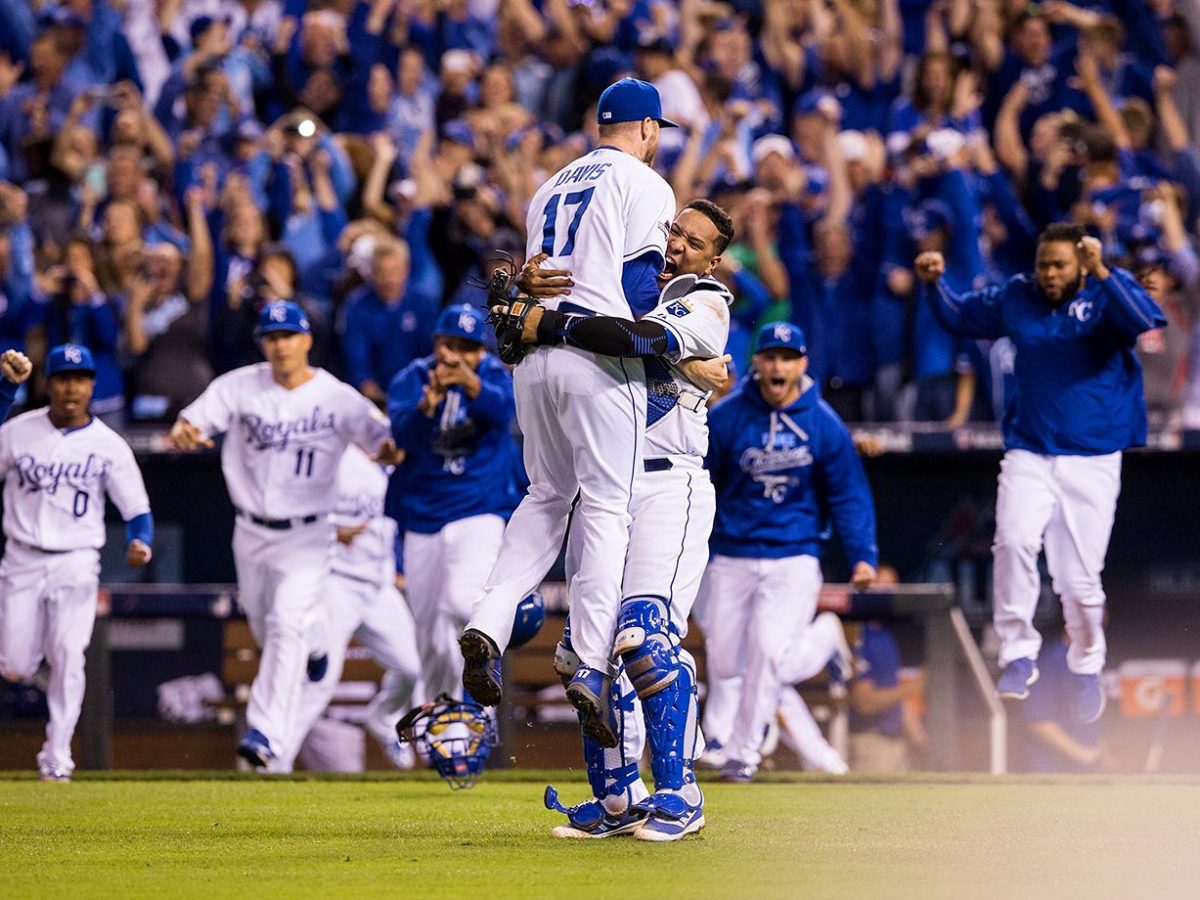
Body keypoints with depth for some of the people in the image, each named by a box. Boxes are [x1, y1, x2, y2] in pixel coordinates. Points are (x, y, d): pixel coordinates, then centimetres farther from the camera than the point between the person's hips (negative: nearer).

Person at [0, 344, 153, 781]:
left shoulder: (109, 445, -3)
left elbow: (137, 510, -2)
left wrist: (140, 543, -22)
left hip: (76, 561, -1)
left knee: (68, 654, -16)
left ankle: (57, 757, -8)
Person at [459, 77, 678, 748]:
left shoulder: (553, 188, 23)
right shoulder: (645, 186, 2)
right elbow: (637, 286, -5)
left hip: (533, 357, 6)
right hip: (599, 361, -6)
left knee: (547, 497, 18)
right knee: (606, 508, -5)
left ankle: (488, 624, -1)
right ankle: (592, 668, -14)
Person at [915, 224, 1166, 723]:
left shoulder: (1109, 292, -4)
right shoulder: (1016, 297, 7)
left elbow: (1144, 320, -25)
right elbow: (962, 316, 21)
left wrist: (1101, 274, -37)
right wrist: (934, 285, 2)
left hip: (1092, 461, -2)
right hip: (1028, 453, 2)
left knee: (1080, 578, -1)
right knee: (1014, 541, -22)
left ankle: (1087, 668, 23)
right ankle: (1018, 654, -12)